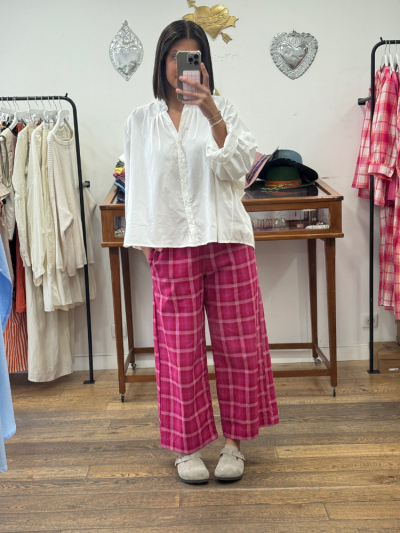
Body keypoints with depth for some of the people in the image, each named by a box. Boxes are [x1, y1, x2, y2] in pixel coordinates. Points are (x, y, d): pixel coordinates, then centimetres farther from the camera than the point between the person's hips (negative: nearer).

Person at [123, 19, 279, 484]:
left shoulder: (221, 110, 7)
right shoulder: (140, 121, 9)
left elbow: (236, 167, -6)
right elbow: (136, 184, 11)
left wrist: (212, 114, -17)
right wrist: (142, 238, 3)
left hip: (226, 239, 0)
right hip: (172, 246, 0)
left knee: (237, 343, 4)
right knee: (180, 349, 4)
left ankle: (234, 442, 21)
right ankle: (187, 446, 20)